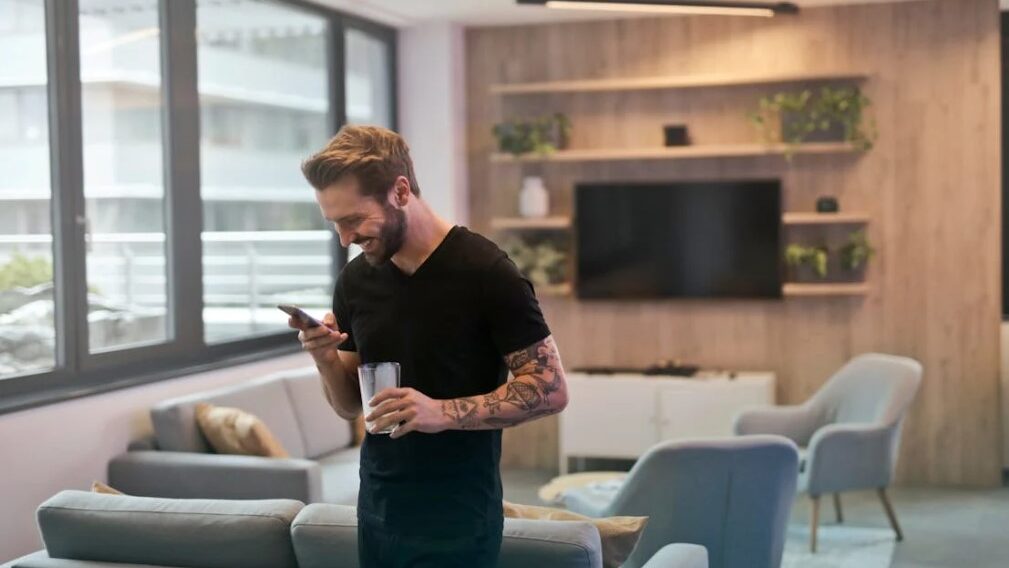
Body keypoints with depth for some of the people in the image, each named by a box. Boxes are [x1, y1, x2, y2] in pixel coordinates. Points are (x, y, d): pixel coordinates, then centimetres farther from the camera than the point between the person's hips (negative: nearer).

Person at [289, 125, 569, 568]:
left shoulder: (485, 272, -14)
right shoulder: (354, 280, 4)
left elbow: (550, 390, -13)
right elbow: (349, 405, 11)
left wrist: (444, 413, -24)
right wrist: (325, 358, -10)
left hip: (457, 522, -5)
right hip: (376, 512, 5)